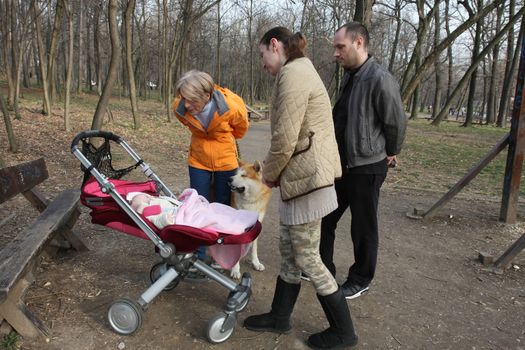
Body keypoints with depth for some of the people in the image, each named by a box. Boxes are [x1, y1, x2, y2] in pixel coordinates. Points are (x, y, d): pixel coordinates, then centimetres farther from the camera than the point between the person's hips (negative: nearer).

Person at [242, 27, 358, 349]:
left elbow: (285, 139, -20)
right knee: (289, 249, 17)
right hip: (301, 176, 10)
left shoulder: (292, 74, -15)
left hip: (306, 177, -10)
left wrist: (269, 173, -3)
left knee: (307, 257, 2)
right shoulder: (301, 71, 18)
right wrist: (277, 171, 13)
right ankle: (280, 317, 33)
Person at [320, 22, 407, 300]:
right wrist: (334, 157, 15)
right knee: (325, 219, 16)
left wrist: (390, 153, 1)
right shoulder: (349, 76, 7)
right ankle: (323, 269, 35)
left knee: (363, 228, 8)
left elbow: (397, 123, -13)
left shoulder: (380, 79, -19)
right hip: (341, 164, 8)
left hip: (366, 169, -8)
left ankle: (360, 281, 28)